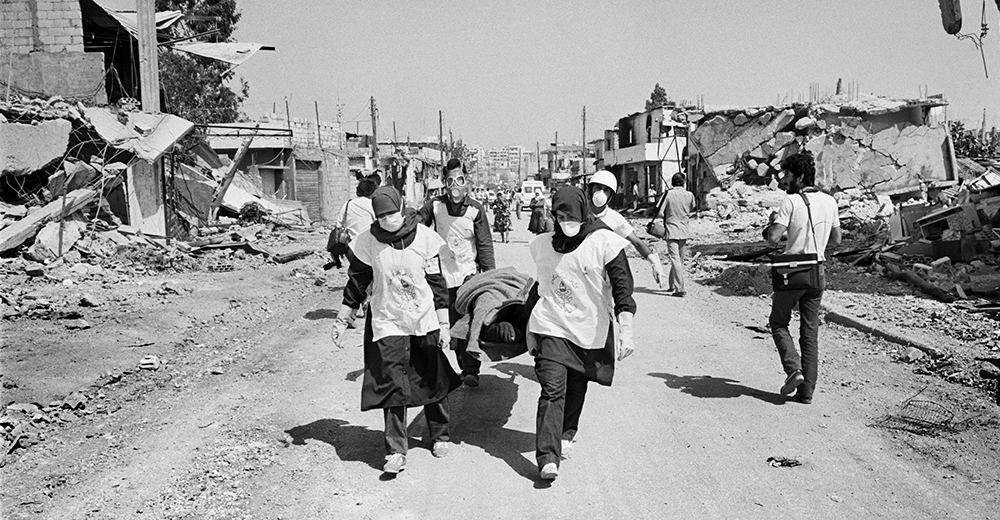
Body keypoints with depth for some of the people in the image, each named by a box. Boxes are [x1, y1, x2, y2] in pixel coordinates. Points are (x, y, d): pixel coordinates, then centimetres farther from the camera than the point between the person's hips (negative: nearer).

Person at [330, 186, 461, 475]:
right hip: (387, 324, 0)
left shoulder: (424, 237, -8)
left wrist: (444, 324, -1)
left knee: (433, 381, 11)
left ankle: (439, 435, 32)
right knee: (392, 385, -5)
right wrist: (341, 321, 7)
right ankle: (395, 451, 3)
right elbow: (356, 284, 5)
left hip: (425, 322, 1)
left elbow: (437, 283, -2)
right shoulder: (367, 242, -6)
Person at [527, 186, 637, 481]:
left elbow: (622, 287, -12)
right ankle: (547, 458, -12)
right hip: (551, 327, 1)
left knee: (576, 388, 14)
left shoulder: (604, 242, -9)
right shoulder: (543, 245, 4)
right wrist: (531, 325, 24)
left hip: (589, 332, -1)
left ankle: (565, 435, 39)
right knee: (552, 390, -11)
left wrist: (625, 330, -19)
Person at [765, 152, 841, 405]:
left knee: (779, 322, 14)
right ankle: (807, 390, 12)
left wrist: (771, 227, 3)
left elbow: (773, 239, -18)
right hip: (817, 272, 5)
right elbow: (836, 239, 14)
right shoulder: (830, 201, 7)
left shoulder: (791, 201, -12)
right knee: (810, 331, 10)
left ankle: (793, 369, -4)